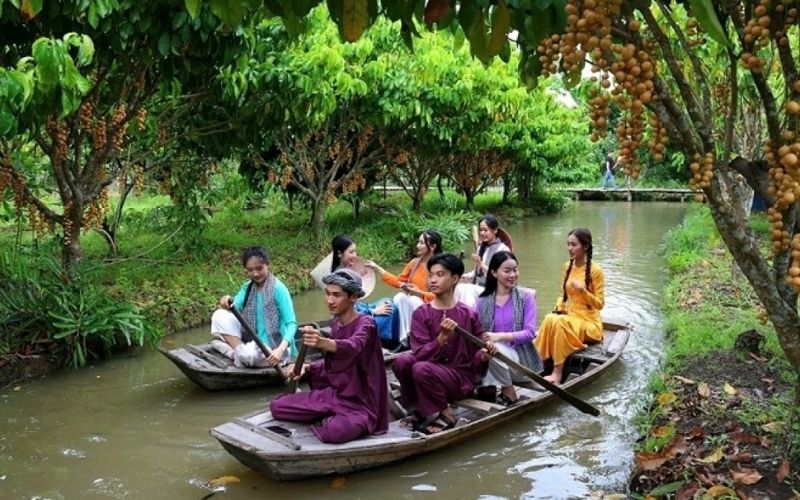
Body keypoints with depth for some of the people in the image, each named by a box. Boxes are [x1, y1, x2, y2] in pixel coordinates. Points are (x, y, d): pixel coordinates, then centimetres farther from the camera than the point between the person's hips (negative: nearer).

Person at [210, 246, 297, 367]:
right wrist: (227, 303, -34)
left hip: (273, 347, -6)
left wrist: (281, 349, -36)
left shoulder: (278, 289, -15)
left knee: (248, 355, -37)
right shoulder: (247, 287, 4)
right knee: (220, 315, -7)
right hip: (253, 340, 6)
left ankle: (241, 352, -5)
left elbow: (291, 323, -21)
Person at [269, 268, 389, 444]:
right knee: (277, 406, -1)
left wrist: (322, 342, -59)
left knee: (333, 431, -37)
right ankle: (331, 419, 8)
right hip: (333, 394, 7)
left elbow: (352, 347, -40)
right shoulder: (336, 323, 6)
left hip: (360, 403, -7)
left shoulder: (365, 323, -17)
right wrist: (307, 367, -1)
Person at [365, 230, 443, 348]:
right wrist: (376, 268, 6)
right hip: (409, 304, 5)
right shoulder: (414, 263, 5)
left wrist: (419, 293, -26)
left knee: (413, 300, -33)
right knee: (399, 297, -26)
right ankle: (404, 339, -26)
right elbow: (398, 281, 10)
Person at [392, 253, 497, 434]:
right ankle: (416, 408, -2)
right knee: (402, 361, -27)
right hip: (433, 369, 2)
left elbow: (476, 356, 4)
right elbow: (420, 354, -14)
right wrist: (442, 337, -29)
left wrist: (483, 355, -19)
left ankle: (444, 415, -8)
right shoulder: (421, 313, -4)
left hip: (462, 376, -2)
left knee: (422, 369, -31)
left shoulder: (469, 315, -5)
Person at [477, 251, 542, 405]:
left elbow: (529, 333, -10)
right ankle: (488, 387, -9)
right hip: (494, 359, 2)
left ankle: (508, 392, -11)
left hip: (520, 358, -2)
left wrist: (501, 336, -25)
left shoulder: (526, 297, -2)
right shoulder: (483, 301, 5)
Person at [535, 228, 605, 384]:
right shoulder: (567, 267, 7)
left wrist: (582, 290, -24)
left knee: (559, 322, -34)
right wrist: (559, 308, -2)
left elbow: (599, 304, -9)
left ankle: (557, 373, -31)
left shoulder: (595, 270, -11)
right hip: (569, 316, 5)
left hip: (588, 321, -5)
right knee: (549, 319, -29)